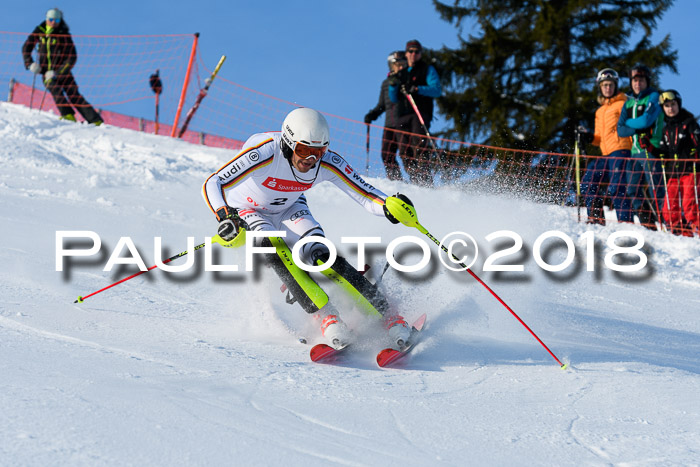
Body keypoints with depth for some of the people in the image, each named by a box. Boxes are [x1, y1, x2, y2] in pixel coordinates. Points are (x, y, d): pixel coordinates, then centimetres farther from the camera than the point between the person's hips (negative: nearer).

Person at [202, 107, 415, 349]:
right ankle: (326, 317, -33)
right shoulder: (263, 153, -38)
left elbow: (365, 194, -23)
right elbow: (212, 184, -38)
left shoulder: (327, 163, -26)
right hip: (247, 212, -2)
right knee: (272, 247, -32)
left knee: (320, 254, -22)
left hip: (290, 209, 2)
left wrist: (389, 207, -44)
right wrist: (225, 217, -55)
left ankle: (387, 314, -21)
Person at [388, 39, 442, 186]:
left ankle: (425, 181, -29)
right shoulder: (402, 73, 24)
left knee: (418, 145, -22)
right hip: (404, 116, 6)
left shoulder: (428, 69, 9)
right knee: (404, 149, -4)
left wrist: (417, 89, -18)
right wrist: (392, 85, 0)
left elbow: (437, 90, -5)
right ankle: (414, 181, -2)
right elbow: (394, 99, 21)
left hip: (421, 114, -6)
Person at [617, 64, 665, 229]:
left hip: (651, 150, -7)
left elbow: (646, 120, -15)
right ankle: (648, 226, 13)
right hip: (635, 152, 7)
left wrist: (628, 123, 2)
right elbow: (620, 130, 9)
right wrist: (637, 129, -11)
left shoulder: (653, 97, 0)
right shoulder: (629, 103, 18)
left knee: (655, 191, -11)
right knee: (633, 191, 5)